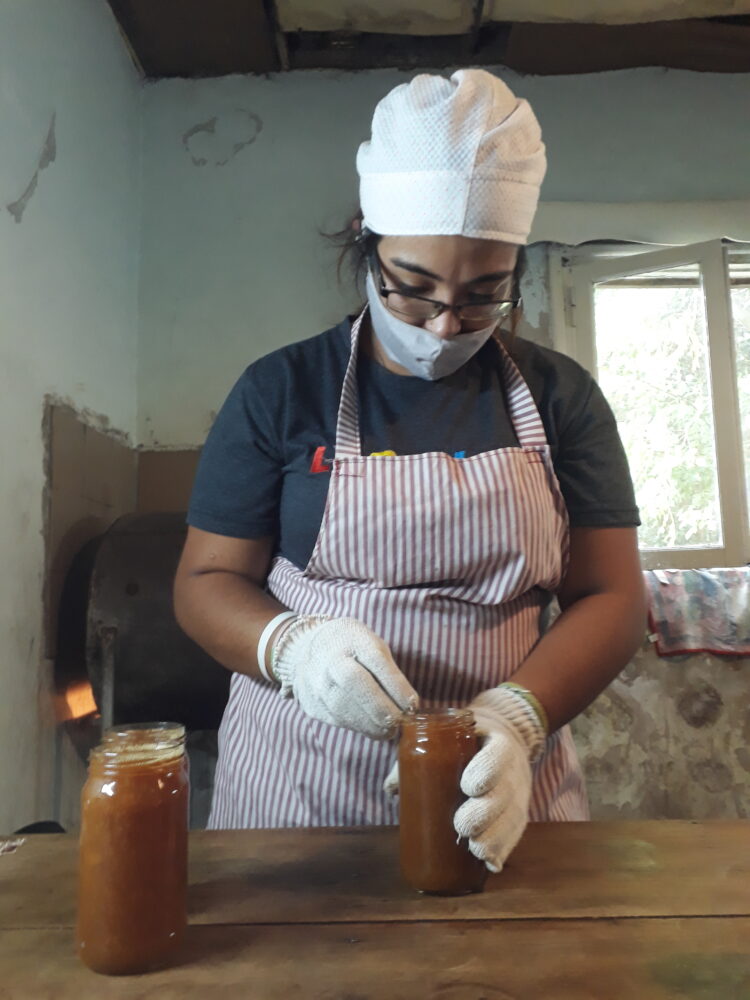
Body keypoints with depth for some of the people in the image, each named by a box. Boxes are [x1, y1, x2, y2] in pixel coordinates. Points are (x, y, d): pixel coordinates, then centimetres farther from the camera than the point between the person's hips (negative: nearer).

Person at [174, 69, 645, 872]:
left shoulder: (559, 397, -1)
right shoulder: (280, 391, -3)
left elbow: (610, 595, -3)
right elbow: (205, 580, -2)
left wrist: (516, 718, -20)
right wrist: (292, 644, -23)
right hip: (296, 786, 0)